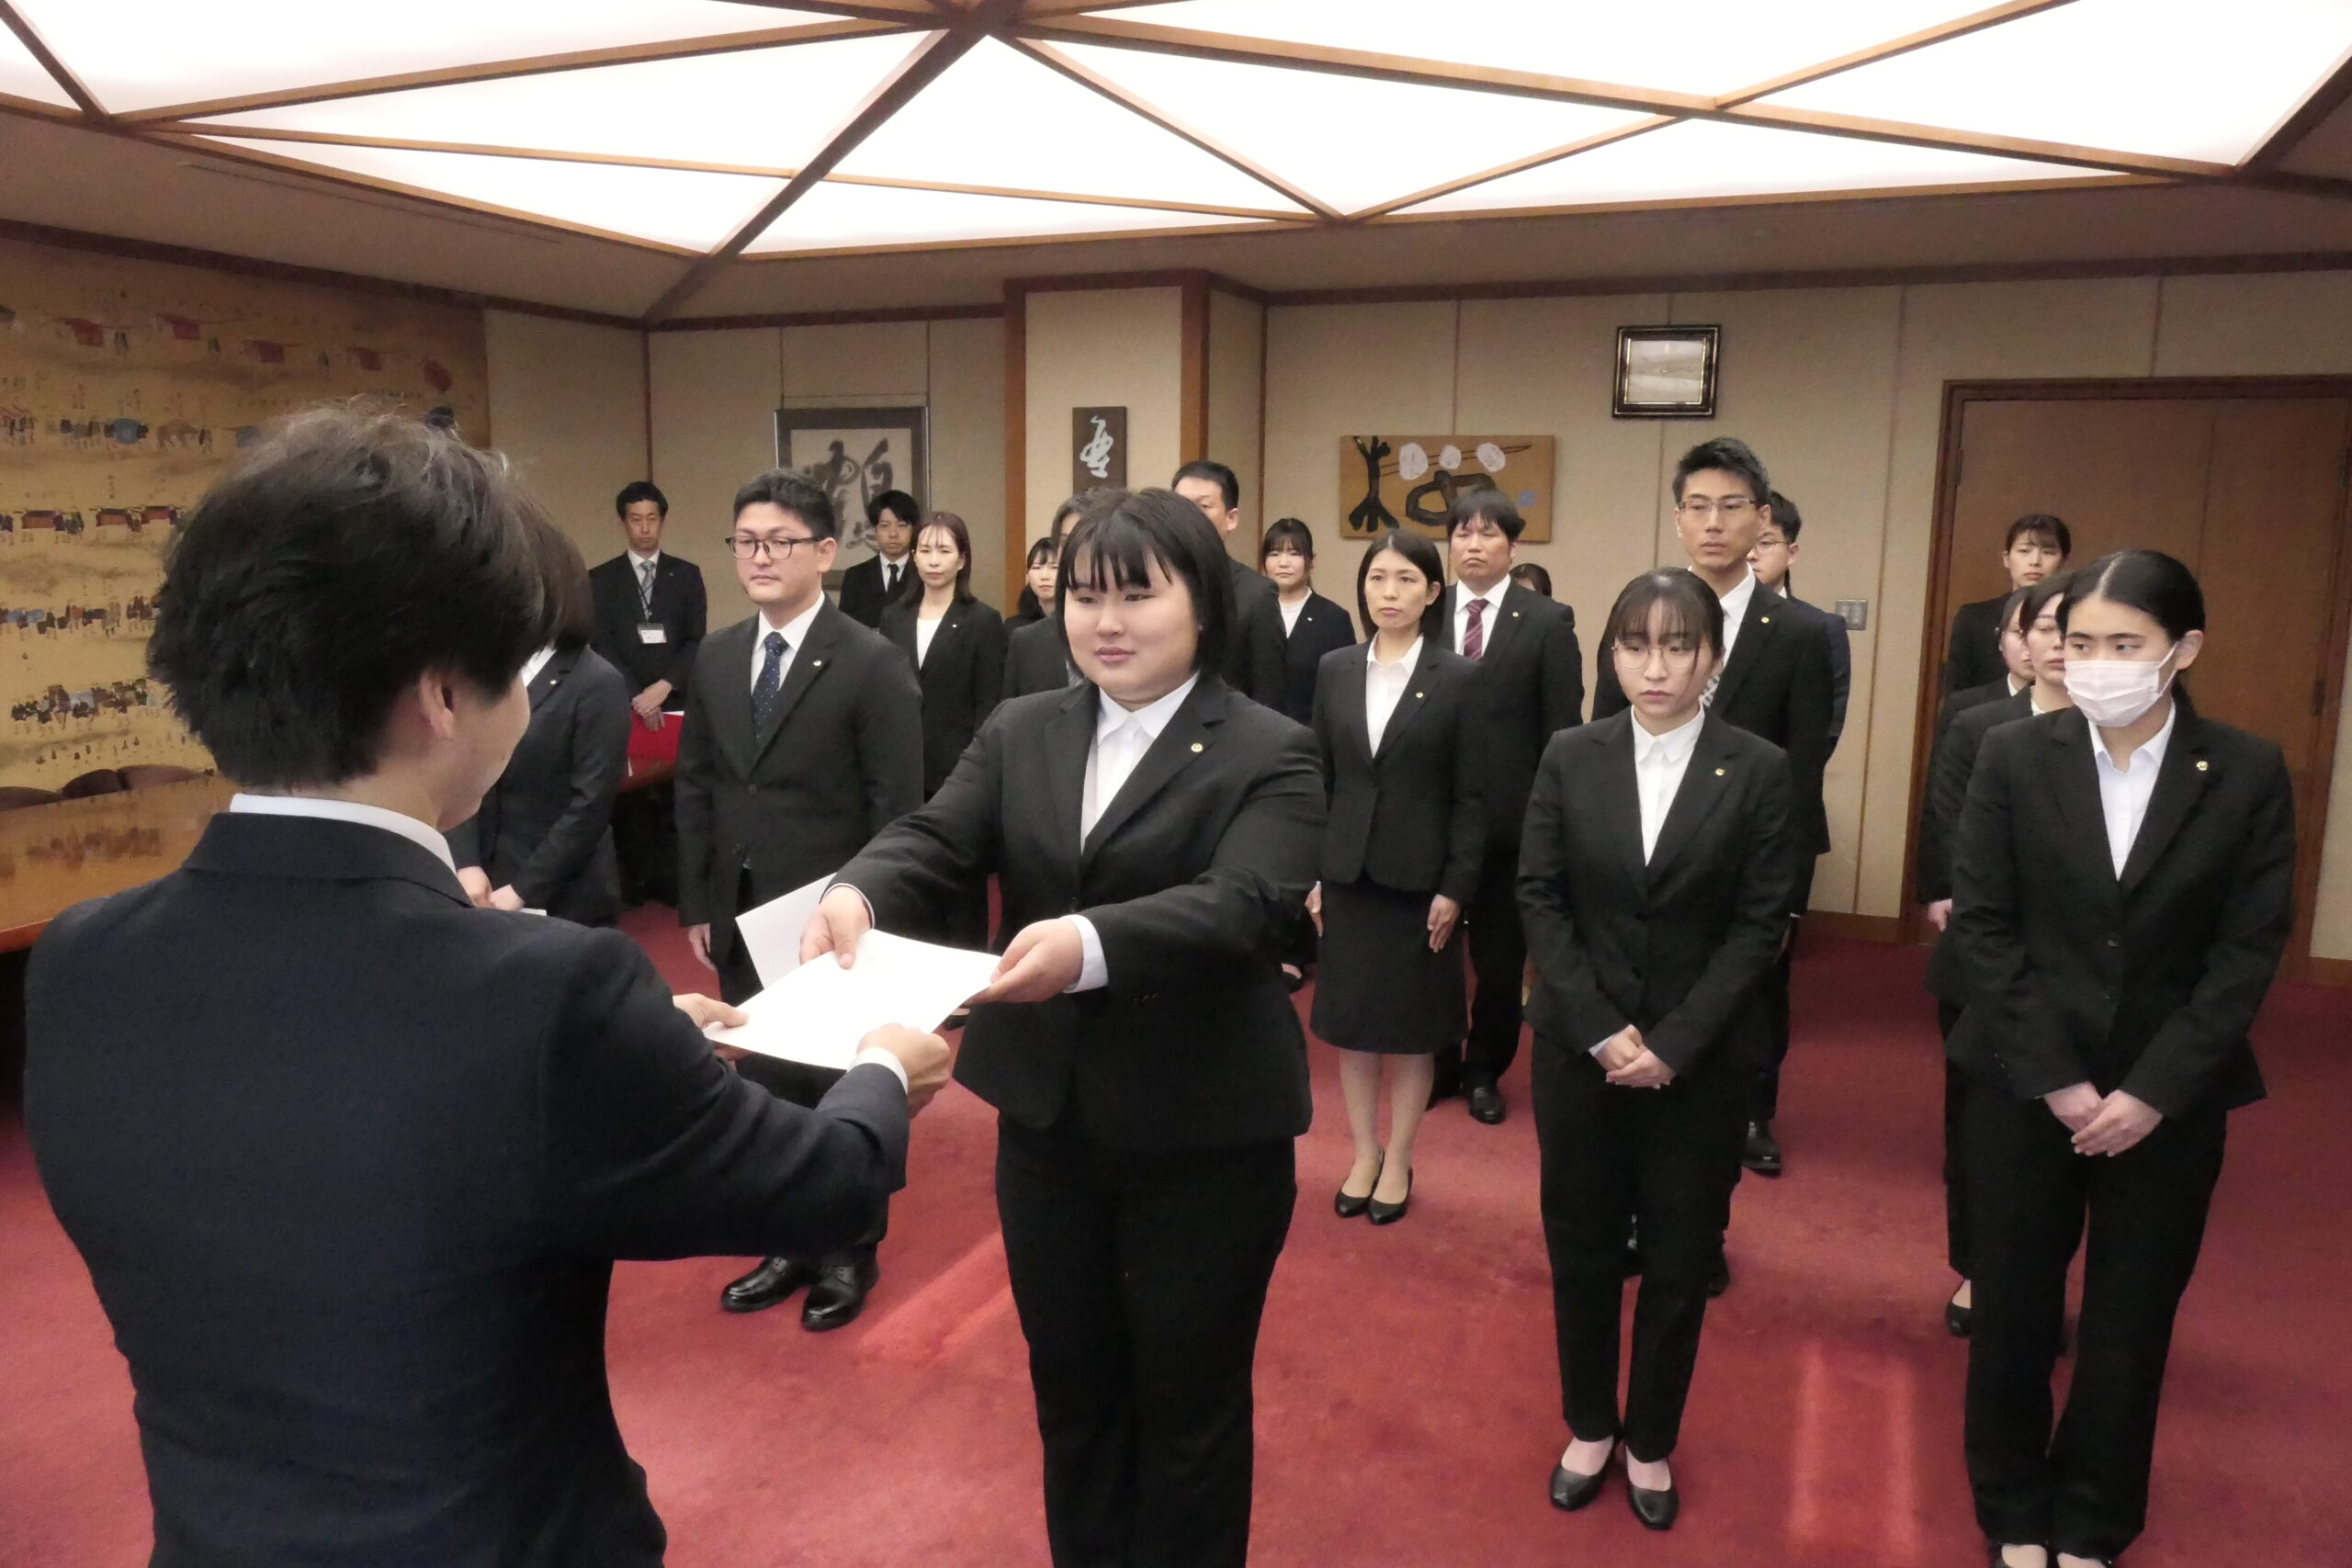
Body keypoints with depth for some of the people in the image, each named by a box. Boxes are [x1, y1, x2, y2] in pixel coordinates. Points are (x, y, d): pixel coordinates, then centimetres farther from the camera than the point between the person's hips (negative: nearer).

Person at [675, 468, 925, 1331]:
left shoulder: (873, 663, -11)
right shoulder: (715, 656, 7)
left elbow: (898, 809, -12)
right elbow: (695, 788, 11)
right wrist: (696, 904, 7)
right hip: (741, 921, 5)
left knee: (837, 1090, 11)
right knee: (762, 1088, 14)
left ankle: (848, 1253, 30)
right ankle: (789, 1246, 32)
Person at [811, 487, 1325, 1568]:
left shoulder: (1269, 754, -10)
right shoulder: (1019, 734, 5)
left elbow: (1238, 905, -24)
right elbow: (936, 841, -7)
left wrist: (1090, 943, -41)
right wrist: (857, 893, -29)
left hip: (1204, 1132, -4)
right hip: (1048, 1118, 5)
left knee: (1188, 1400, 15)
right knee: (1070, 1386, 22)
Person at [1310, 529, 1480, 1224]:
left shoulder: (1459, 678, -6)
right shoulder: (1335, 669, 3)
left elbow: (1470, 794, -6)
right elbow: (1320, 780, 6)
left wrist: (1455, 889, -10)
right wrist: (1309, 873, 2)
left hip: (1420, 879, -3)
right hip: (1347, 874, 3)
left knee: (1413, 1029, 9)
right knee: (1351, 1023, 11)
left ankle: (1399, 1161, 24)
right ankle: (1364, 1154, 27)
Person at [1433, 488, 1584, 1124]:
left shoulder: (1548, 621, -2)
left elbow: (1562, 728, -4)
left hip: (1511, 814, -1)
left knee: (1501, 954, 10)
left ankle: (1484, 1070, 28)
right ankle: (1437, 1063, 29)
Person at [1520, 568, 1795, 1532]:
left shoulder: (1759, 770, -5)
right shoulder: (1570, 758, -1)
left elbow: (1760, 924, -7)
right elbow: (1539, 900, -3)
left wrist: (1673, 1043, -14)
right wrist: (1601, 1029, -12)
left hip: (1701, 1058, -1)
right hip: (1580, 1046, 1)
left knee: (1680, 1258, 11)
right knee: (1581, 1246, 12)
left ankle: (1650, 1443, 32)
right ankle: (1588, 1427, 33)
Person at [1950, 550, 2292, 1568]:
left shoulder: (2249, 774, -5)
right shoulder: (2014, 758, -6)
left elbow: (2250, 949, -5)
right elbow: (1982, 926, -6)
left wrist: (2154, 1091, -12)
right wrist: (2053, 1078, -12)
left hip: (2169, 1096, 0)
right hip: (2023, 1086, 0)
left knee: (2130, 1326, 13)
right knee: (2014, 1311, 11)